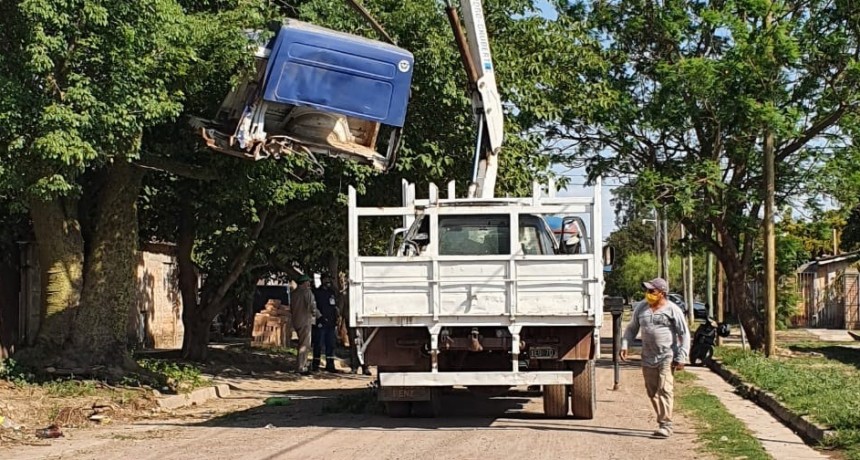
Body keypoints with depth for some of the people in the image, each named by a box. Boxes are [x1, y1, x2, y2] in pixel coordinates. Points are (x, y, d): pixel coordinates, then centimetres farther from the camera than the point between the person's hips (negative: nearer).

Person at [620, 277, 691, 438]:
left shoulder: (672, 310, -5)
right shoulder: (641, 308, 9)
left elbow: (684, 334, -5)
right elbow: (632, 328, 18)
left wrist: (681, 357, -11)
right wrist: (624, 345, 2)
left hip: (667, 358, -6)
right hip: (648, 358, 6)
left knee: (665, 390, -13)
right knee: (652, 391, 9)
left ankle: (666, 425, -14)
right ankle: (662, 421, 23)